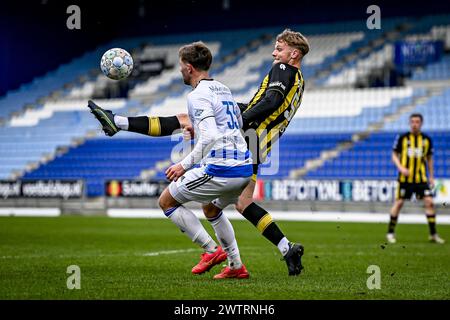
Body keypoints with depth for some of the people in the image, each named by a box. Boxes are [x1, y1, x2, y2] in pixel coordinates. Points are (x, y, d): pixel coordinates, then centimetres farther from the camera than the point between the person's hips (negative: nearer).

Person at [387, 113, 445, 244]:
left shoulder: (426, 139, 7)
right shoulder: (402, 138, 0)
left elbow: (429, 158, 16)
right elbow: (394, 155, 4)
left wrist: (431, 177, 13)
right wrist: (401, 168, -13)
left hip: (421, 178, 2)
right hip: (405, 177, -2)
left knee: (429, 201, -8)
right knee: (399, 203, 0)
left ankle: (433, 234, 0)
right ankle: (390, 232, 12)